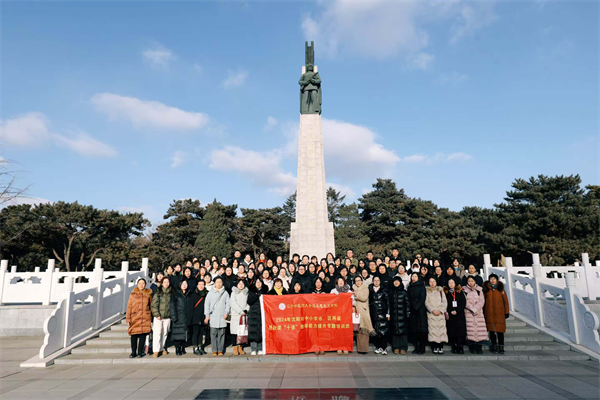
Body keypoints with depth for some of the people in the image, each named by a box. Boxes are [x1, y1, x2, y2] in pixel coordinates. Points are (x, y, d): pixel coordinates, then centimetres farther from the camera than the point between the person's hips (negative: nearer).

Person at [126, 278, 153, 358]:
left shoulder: (148, 294, 8)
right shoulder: (133, 294, 5)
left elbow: (151, 306, 13)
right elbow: (129, 307, 5)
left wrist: (152, 317, 9)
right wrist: (128, 319, 0)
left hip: (145, 318, 1)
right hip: (135, 318, 0)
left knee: (143, 334, 1)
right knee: (134, 335, 0)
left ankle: (140, 352, 12)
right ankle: (133, 352, 14)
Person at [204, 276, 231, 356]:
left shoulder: (225, 293, 10)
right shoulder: (210, 293, 10)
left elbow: (227, 304, 9)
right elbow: (207, 304, 9)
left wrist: (226, 313, -3)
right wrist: (207, 316, 2)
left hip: (222, 317, 0)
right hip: (213, 317, 0)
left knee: (221, 334, 0)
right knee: (213, 334, -2)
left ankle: (220, 350, 7)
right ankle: (214, 351, 4)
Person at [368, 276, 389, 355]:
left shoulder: (384, 290, 5)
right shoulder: (370, 290, 11)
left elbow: (388, 302, 3)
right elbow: (368, 302, 13)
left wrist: (388, 313, -3)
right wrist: (368, 313, 8)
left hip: (382, 313, -2)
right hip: (373, 314, 2)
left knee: (383, 330, -8)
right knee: (375, 330, 2)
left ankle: (384, 348, -3)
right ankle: (378, 347, 11)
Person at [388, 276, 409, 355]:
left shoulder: (404, 292, 5)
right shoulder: (390, 292, 10)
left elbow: (407, 303, 4)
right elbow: (388, 303, 8)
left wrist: (407, 313, -3)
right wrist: (388, 314, 3)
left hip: (402, 314, -1)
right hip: (393, 315, 1)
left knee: (403, 330, -4)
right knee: (394, 330, 1)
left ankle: (403, 348, 2)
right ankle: (396, 348, 8)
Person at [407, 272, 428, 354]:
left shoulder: (421, 286, 0)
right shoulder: (410, 287, 15)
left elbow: (422, 299, -8)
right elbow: (409, 299, 15)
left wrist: (416, 307, -12)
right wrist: (410, 308, 4)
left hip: (421, 310, -5)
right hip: (413, 311, 5)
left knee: (422, 331, -5)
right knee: (415, 330, 5)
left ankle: (422, 349, 0)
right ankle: (416, 348, 10)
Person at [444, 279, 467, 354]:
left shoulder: (460, 292, 7)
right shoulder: (445, 293, 7)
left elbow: (463, 303, 1)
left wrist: (457, 311, -9)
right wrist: (451, 311, -7)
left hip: (460, 315, 0)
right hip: (450, 316, 0)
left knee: (461, 331, -5)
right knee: (452, 332, -2)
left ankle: (461, 348, 2)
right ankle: (454, 348, 6)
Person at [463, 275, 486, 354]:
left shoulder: (479, 290, 11)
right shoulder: (465, 290, 8)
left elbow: (482, 301, 2)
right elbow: (465, 302, 0)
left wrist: (475, 309, -8)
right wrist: (472, 309, -9)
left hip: (479, 312, 1)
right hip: (469, 313, -1)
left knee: (479, 329, -6)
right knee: (471, 329, -8)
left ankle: (479, 348, -3)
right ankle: (472, 348, -4)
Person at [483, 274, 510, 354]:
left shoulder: (501, 289, 5)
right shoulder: (486, 290, 6)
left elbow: (505, 301, 7)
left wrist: (506, 312, 4)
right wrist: (483, 312, 4)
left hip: (499, 313, -1)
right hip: (489, 313, 1)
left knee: (500, 330, -2)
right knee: (492, 330, 3)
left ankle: (501, 347, 6)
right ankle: (494, 346, 12)